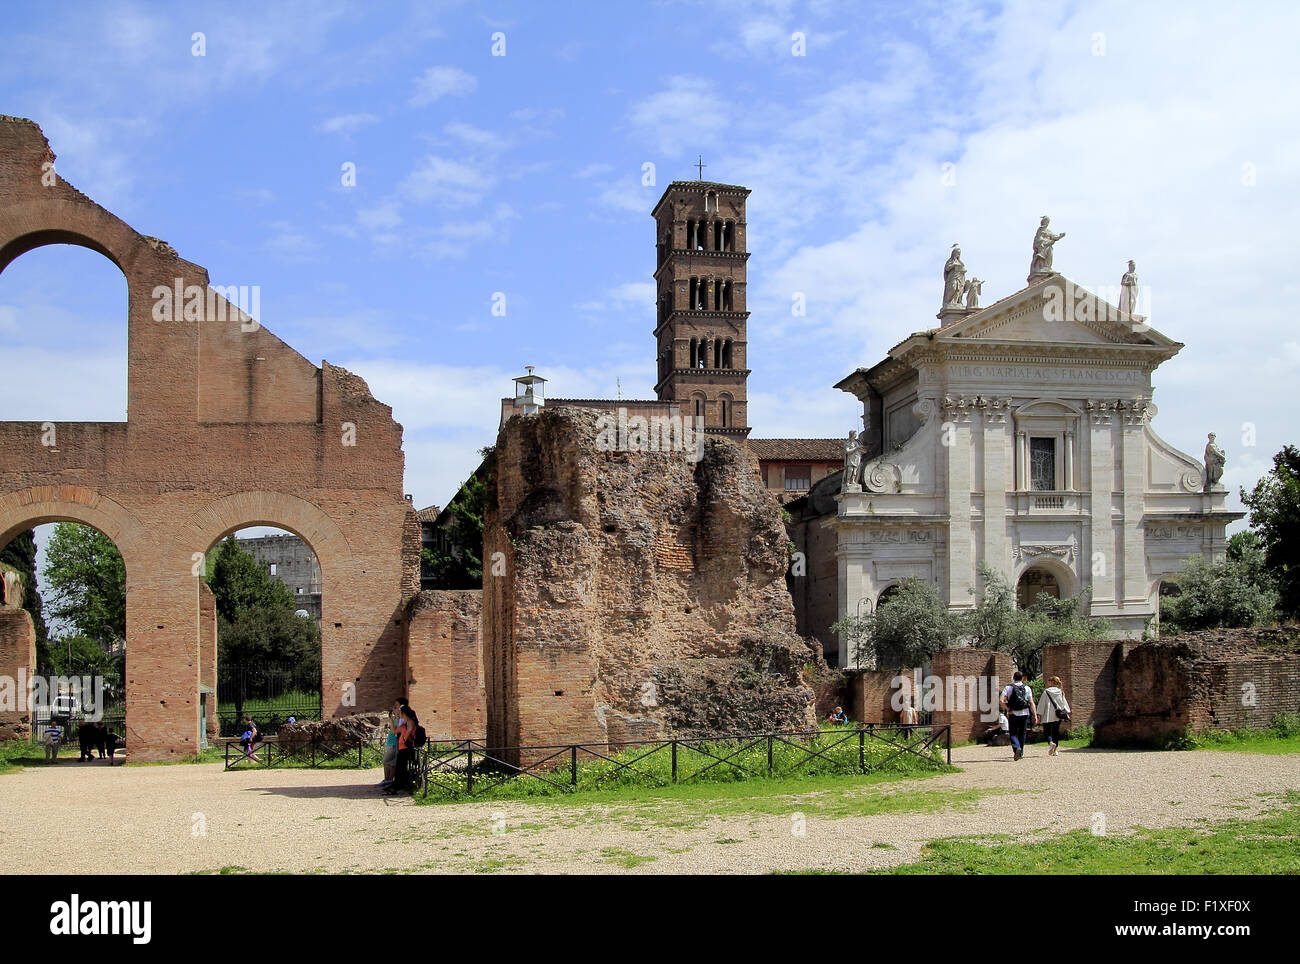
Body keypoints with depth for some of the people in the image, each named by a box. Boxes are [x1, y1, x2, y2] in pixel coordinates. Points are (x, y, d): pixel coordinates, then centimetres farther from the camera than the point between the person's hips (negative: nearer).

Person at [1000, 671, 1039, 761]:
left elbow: (1001, 701, -10)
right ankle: (1020, 754, 20)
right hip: (1024, 713, 1)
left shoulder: (1008, 687, 3)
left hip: (1012, 714, -1)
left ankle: (1016, 748, -22)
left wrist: (1008, 709, -3)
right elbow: (1031, 703, 0)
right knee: (1022, 734, 14)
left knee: (1013, 734, 5)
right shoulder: (1027, 688, 5)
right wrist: (1035, 715, 1)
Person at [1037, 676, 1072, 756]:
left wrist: (1039, 714, -6)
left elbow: (1041, 704, -7)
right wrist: (1067, 713, 16)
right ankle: (1055, 750, 9)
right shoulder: (1060, 692, 4)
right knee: (1056, 732, 13)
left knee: (1047, 732, 4)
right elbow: (1064, 703, 9)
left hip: (1047, 716, -4)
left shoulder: (1046, 692, -7)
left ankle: (1051, 743, -24)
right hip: (1057, 716, 4)